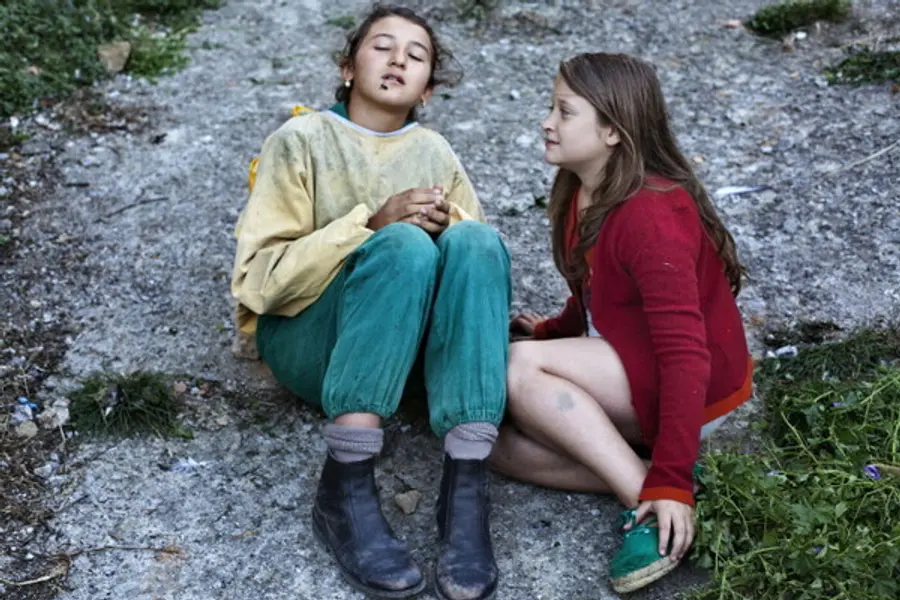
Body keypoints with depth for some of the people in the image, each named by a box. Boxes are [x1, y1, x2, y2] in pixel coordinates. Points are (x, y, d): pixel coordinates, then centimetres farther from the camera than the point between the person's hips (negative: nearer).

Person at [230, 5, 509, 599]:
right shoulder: (302, 140, 2)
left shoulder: (435, 153, 14)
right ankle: (347, 488, -36)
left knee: (476, 242, -26)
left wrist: (447, 224, -11)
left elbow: (482, 263, 12)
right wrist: (371, 226, -20)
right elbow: (259, 279, -8)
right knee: (403, 246, -32)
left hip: (412, 346, 3)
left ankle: (466, 490, -38)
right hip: (308, 340, -3)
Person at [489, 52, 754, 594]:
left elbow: (686, 355, -30)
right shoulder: (582, 195, 1)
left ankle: (651, 504, -24)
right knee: (504, 442, -9)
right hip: (629, 378, 8)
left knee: (521, 365, -26)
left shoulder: (650, 216, -25)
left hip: (695, 387, -8)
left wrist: (670, 483, -32)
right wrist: (554, 333, 11)